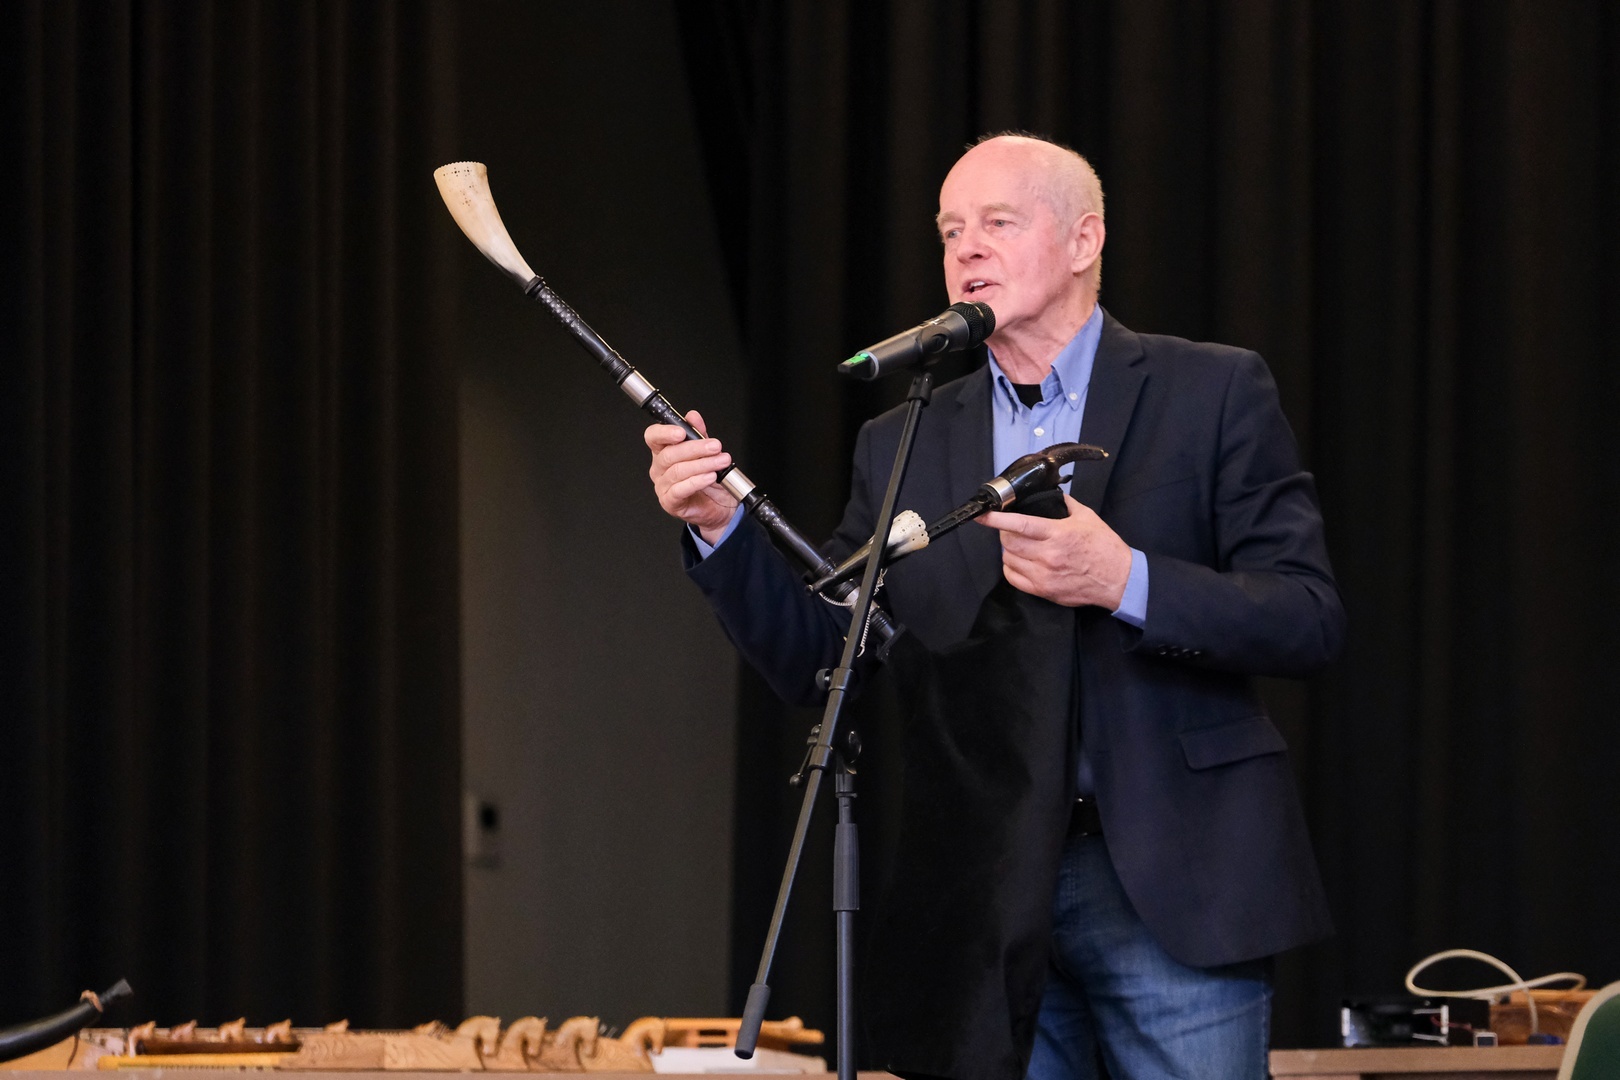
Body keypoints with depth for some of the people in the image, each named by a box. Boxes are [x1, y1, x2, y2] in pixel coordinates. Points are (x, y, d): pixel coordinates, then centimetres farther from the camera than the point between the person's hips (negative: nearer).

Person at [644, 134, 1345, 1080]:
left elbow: (1311, 621, -6)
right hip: (992, 908, 3)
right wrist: (720, 528, -6)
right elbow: (814, 660, 10)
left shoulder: (1213, 393, 2)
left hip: (1171, 888, -3)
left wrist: (1125, 581, -20)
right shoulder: (903, 445, 14)